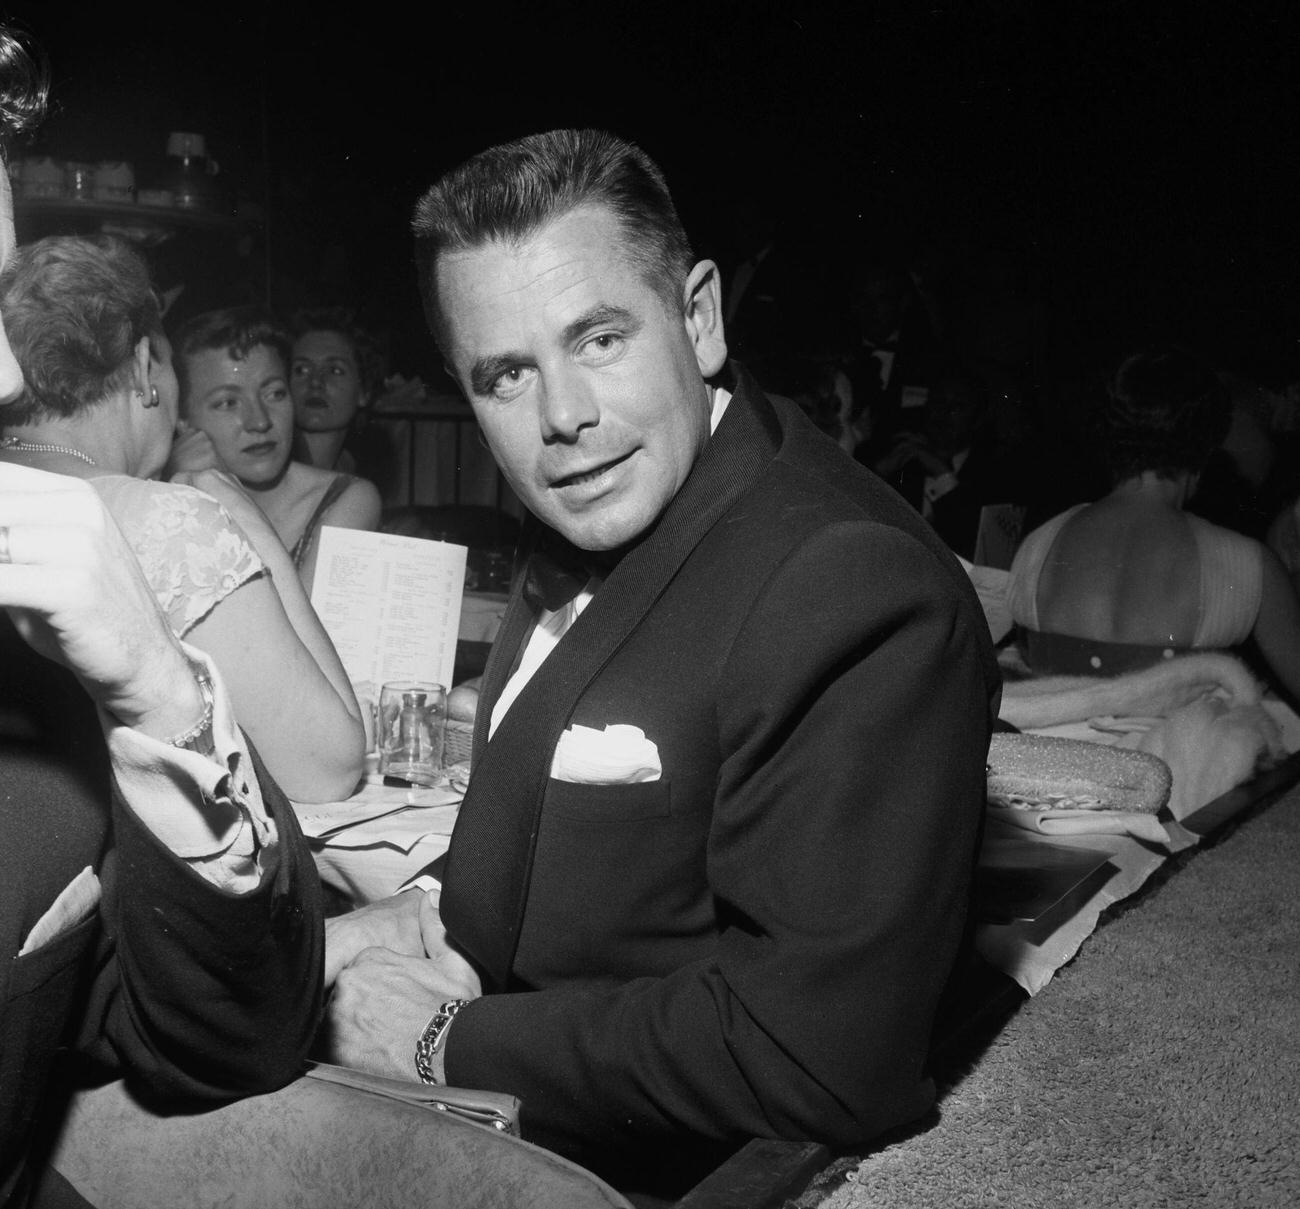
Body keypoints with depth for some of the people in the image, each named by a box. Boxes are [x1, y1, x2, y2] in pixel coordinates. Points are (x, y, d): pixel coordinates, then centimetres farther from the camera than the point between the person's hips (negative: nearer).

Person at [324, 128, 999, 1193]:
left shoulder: (864, 598, -26)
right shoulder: (583, 535, 3)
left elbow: (816, 1054, -29)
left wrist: (450, 1043, -20)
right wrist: (438, 911, -3)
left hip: (646, 1166, -7)